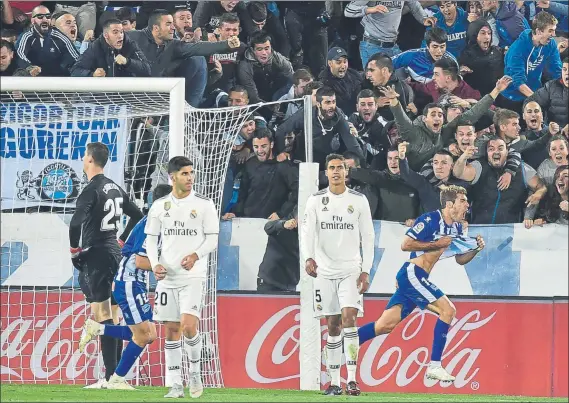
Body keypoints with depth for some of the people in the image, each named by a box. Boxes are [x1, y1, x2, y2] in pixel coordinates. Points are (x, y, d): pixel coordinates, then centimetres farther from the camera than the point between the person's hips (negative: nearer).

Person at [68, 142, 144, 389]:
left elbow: (76, 222, -26)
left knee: (104, 319, -11)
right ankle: (116, 374, 12)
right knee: (113, 318, 11)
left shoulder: (92, 190, -13)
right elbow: (137, 215, 23)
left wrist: (74, 249, -13)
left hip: (96, 255, -8)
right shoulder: (115, 188, 12)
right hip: (114, 253, 8)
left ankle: (110, 376, -15)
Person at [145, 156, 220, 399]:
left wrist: (195, 255, -18)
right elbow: (151, 238, 12)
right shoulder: (160, 206, 7)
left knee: (189, 326, -16)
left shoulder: (204, 204, 0)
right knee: (171, 330, 3)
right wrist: (155, 264, -5)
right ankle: (175, 385, 9)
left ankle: (195, 371, 8)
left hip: (194, 276, -3)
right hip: (167, 277, 3)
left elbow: (213, 239, -1)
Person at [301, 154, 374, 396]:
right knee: (333, 326, 4)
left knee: (349, 317, -17)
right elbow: (307, 232, -4)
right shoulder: (316, 201, 3)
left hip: (351, 269, -1)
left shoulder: (359, 201, 2)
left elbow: (368, 237, 4)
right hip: (325, 270, 1)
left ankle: (352, 379, -19)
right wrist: (308, 258, -22)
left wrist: (366, 271, -3)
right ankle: (334, 382, 11)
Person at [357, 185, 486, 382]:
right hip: (412, 273, -9)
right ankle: (434, 365, -13)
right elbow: (405, 244, -15)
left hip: (417, 278, 9)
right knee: (448, 309, -14)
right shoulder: (430, 220, -12)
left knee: (385, 325, 4)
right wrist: (437, 244, -15)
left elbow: (460, 259, 22)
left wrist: (476, 249, 3)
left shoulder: (457, 227, 15)